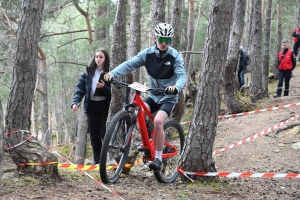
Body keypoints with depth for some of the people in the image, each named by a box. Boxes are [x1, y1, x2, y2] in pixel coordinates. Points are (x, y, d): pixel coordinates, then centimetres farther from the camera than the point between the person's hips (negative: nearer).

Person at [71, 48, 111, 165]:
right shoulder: (88, 72, 7)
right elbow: (80, 88, 5)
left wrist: (104, 87, -22)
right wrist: (75, 102, -9)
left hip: (104, 106, -3)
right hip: (91, 106, 3)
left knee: (104, 133, -11)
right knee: (94, 135, 5)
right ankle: (97, 161, 10)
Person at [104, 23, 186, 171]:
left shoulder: (175, 56, -14)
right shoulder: (147, 54, -5)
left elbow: (182, 75, -25)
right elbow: (129, 64, -14)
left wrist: (176, 87, -48)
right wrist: (112, 74, -31)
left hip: (168, 97, -4)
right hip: (153, 95, 4)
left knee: (158, 121, -28)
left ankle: (158, 158, -17)